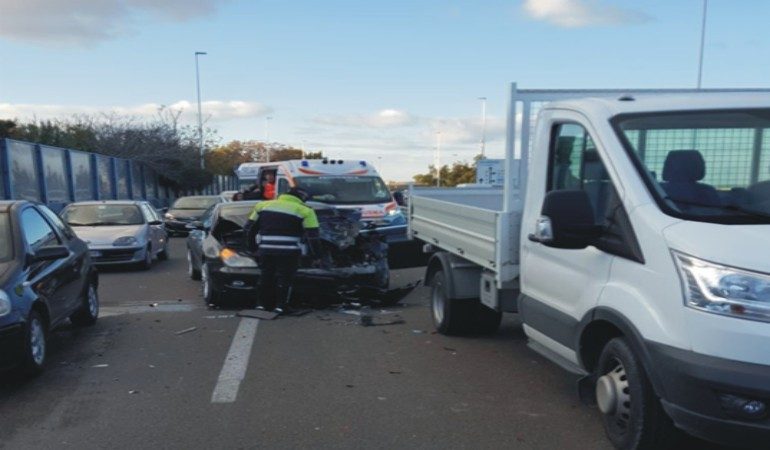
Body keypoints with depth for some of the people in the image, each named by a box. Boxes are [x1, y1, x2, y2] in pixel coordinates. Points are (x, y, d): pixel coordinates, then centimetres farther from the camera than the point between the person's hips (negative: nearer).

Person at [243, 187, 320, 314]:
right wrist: (316, 254, 5)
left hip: (265, 250, 4)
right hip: (288, 251, -4)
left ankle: (262, 304, 22)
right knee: (285, 278, 6)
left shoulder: (263, 205, 15)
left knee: (266, 277, 17)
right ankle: (280, 306, 4)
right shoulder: (304, 211, 1)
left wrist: (252, 246, 27)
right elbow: (313, 235, -4)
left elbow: (249, 228, 17)